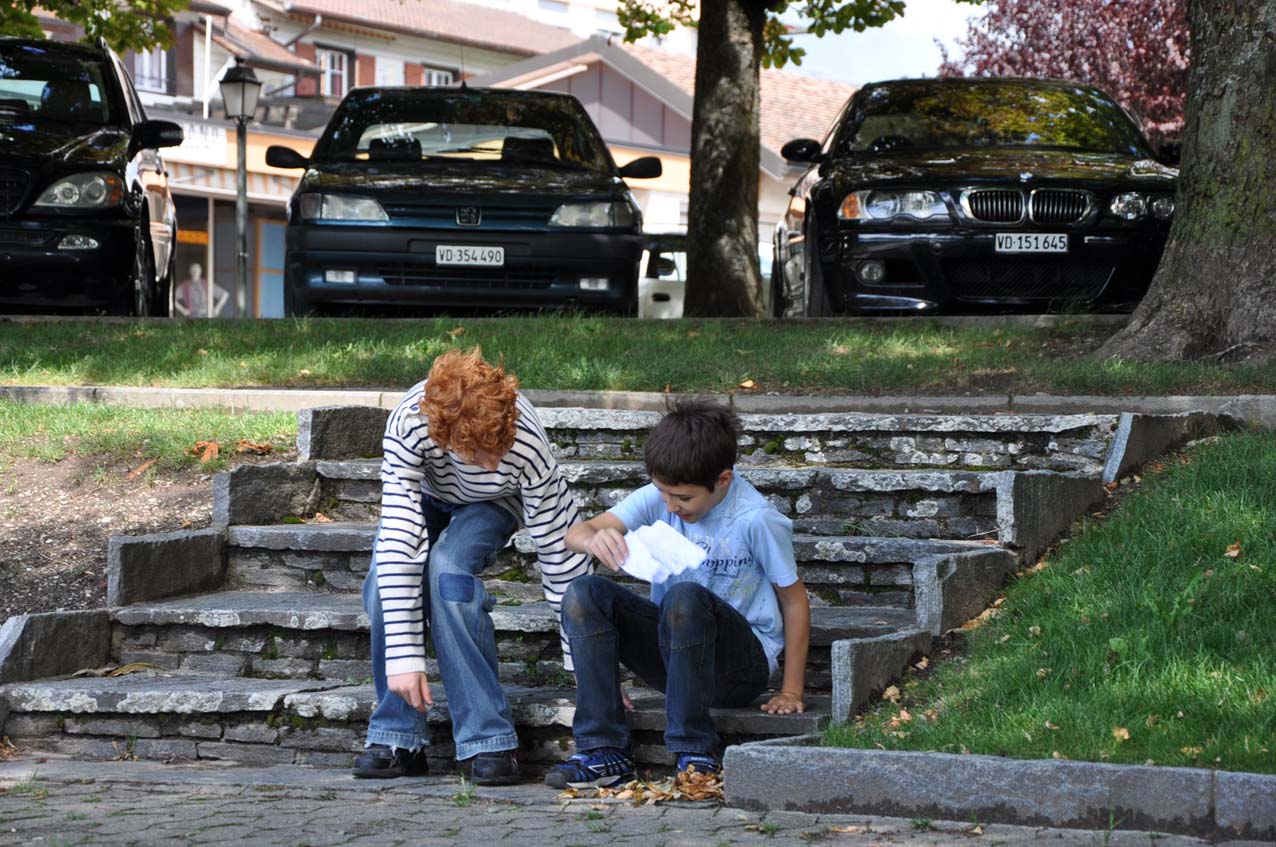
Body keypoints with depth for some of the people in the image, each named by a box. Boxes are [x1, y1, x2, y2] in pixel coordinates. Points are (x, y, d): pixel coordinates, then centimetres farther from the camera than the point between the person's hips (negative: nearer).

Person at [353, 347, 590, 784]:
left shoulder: (528, 452, -39)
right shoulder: (408, 425, -40)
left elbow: (562, 557, -29)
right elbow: (399, 539, -40)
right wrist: (403, 655, -43)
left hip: (492, 504, -1)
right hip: (425, 493, 2)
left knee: (447, 572, -31)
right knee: (387, 578, -26)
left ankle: (488, 740, -25)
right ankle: (398, 738, -12)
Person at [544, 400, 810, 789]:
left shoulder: (756, 519, -15)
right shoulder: (658, 498, -4)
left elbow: (794, 599, -6)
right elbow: (575, 534, -14)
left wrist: (791, 691, -7)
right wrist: (595, 540, -40)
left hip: (744, 660, -5)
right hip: (670, 649, 5)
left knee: (685, 597, -37)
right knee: (584, 593, -19)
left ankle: (696, 753, -26)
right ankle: (604, 751, -21)